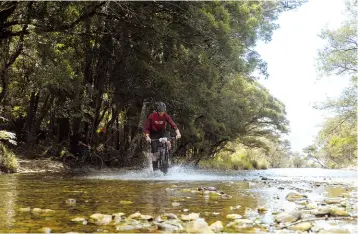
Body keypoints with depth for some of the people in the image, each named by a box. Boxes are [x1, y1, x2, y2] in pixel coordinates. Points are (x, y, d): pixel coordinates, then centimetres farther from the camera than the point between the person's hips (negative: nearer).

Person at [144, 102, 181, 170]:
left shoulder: (166, 116, -15)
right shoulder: (151, 116, -20)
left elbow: (173, 124, -19)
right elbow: (146, 128, -19)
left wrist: (178, 133, -33)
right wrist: (147, 136, -34)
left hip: (162, 132, 2)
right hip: (154, 133, -2)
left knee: (168, 143, -26)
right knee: (154, 150, -12)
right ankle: (155, 166, 2)